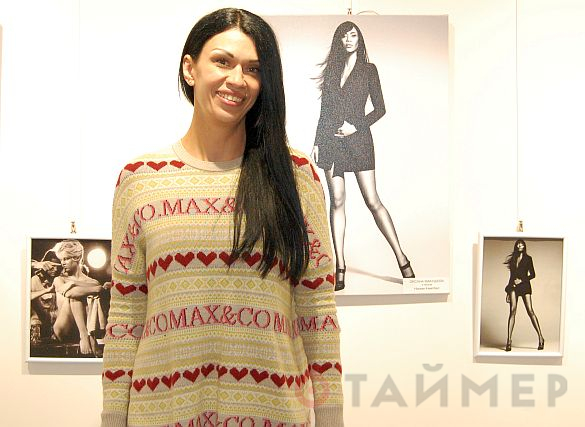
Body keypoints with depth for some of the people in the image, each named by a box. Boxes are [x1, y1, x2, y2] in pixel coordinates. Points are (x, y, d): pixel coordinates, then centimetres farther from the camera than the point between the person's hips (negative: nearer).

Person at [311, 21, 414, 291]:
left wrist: (356, 126, -10)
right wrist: (317, 142, 9)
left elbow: (380, 108, 3)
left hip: (358, 138, -3)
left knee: (372, 200, -7)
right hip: (330, 139, 3)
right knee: (337, 201, -1)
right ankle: (340, 266, 1)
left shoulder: (368, 69, 7)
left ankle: (402, 259, 1)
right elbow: (324, 111, 15)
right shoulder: (331, 69, 15)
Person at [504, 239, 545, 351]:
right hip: (513, 286, 2)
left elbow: (532, 274, 4)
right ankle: (509, 340, -19)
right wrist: (508, 292, 14)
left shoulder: (528, 258, 9)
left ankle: (540, 338, -7)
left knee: (530, 310, -11)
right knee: (512, 310, -13)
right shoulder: (512, 259, 18)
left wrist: (521, 280, -10)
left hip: (524, 285, -2)